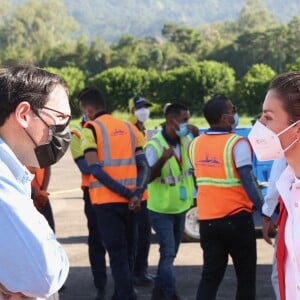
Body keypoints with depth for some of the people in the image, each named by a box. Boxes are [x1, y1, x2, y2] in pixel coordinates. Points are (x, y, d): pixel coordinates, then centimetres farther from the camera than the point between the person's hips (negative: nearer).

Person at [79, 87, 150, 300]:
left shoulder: (91, 129, -3)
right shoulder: (129, 127, 14)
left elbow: (95, 169, -14)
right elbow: (143, 165, 3)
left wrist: (125, 193, -14)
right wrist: (136, 194, -9)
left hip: (107, 200, -5)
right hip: (130, 201, 5)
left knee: (118, 255, -2)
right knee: (127, 253, 17)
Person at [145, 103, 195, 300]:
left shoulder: (186, 141, -1)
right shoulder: (154, 145, -20)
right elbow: (148, 176, -28)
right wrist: (163, 159, -41)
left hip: (180, 208, 7)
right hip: (161, 210, -7)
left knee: (170, 254, 16)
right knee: (168, 254, -12)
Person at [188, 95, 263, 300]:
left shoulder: (195, 144, 6)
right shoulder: (237, 143, -14)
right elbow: (248, 181, -19)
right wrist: (264, 211, -17)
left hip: (207, 219, 5)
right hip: (236, 218, -5)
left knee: (211, 275, 9)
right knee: (246, 275, 9)